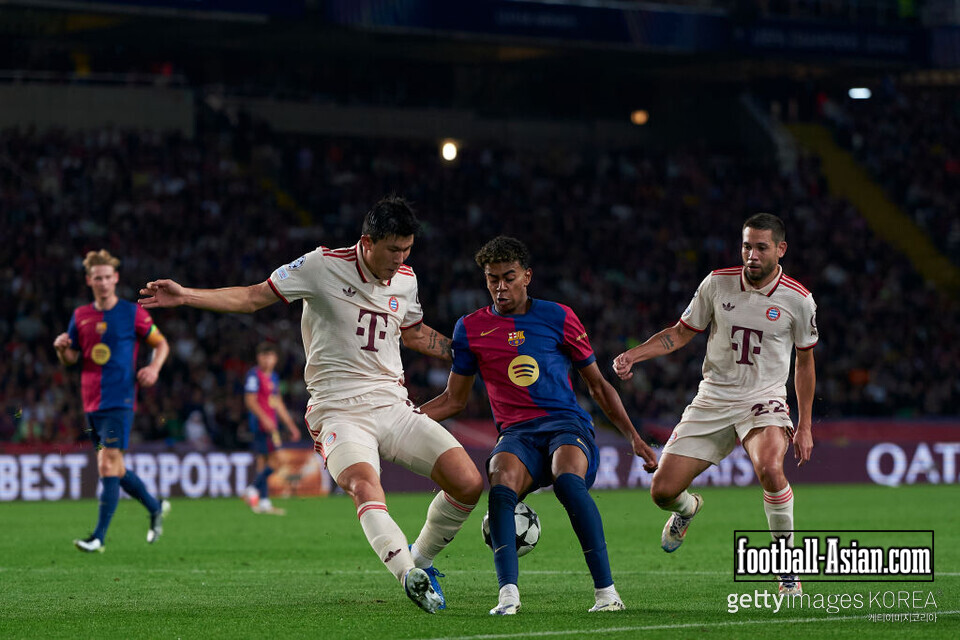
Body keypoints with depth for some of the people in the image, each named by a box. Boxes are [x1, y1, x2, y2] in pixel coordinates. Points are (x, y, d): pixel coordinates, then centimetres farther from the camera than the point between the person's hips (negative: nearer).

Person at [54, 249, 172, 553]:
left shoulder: (132, 312, -2)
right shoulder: (80, 316, 10)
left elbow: (161, 343, 6)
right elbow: (71, 360, 15)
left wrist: (154, 368, -12)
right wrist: (62, 348, -7)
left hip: (119, 402, -6)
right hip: (91, 403, 6)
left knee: (108, 465, -14)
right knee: (113, 469, 12)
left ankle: (99, 537, -14)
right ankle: (155, 507, 33)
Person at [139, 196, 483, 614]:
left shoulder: (405, 280, 10)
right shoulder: (324, 266, -6)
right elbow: (253, 297, -3)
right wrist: (185, 295, -12)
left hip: (393, 405, 5)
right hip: (339, 411, -5)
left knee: (468, 483, -9)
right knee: (365, 487, -34)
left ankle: (421, 559, 14)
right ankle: (411, 577, -52)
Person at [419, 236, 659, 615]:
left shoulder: (557, 318, 8)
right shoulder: (471, 328, 12)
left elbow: (597, 385, 15)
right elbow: (455, 400, 20)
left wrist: (633, 437, 9)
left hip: (567, 425, -1)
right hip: (517, 434, 1)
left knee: (568, 479, -36)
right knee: (501, 482, -35)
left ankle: (606, 591, -33)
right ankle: (508, 593, -43)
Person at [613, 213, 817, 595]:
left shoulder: (798, 299, -5)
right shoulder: (717, 284, -3)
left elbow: (804, 362, 9)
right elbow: (681, 333, 8)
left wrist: (804, 426, 9)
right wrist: (633, 355, -8)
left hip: (764, 402, -3)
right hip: (712, 401, 3)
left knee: (769, 468, -36)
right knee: (662, 491, -5)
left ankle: (788, 569, -17)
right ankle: (688, 508, 37)